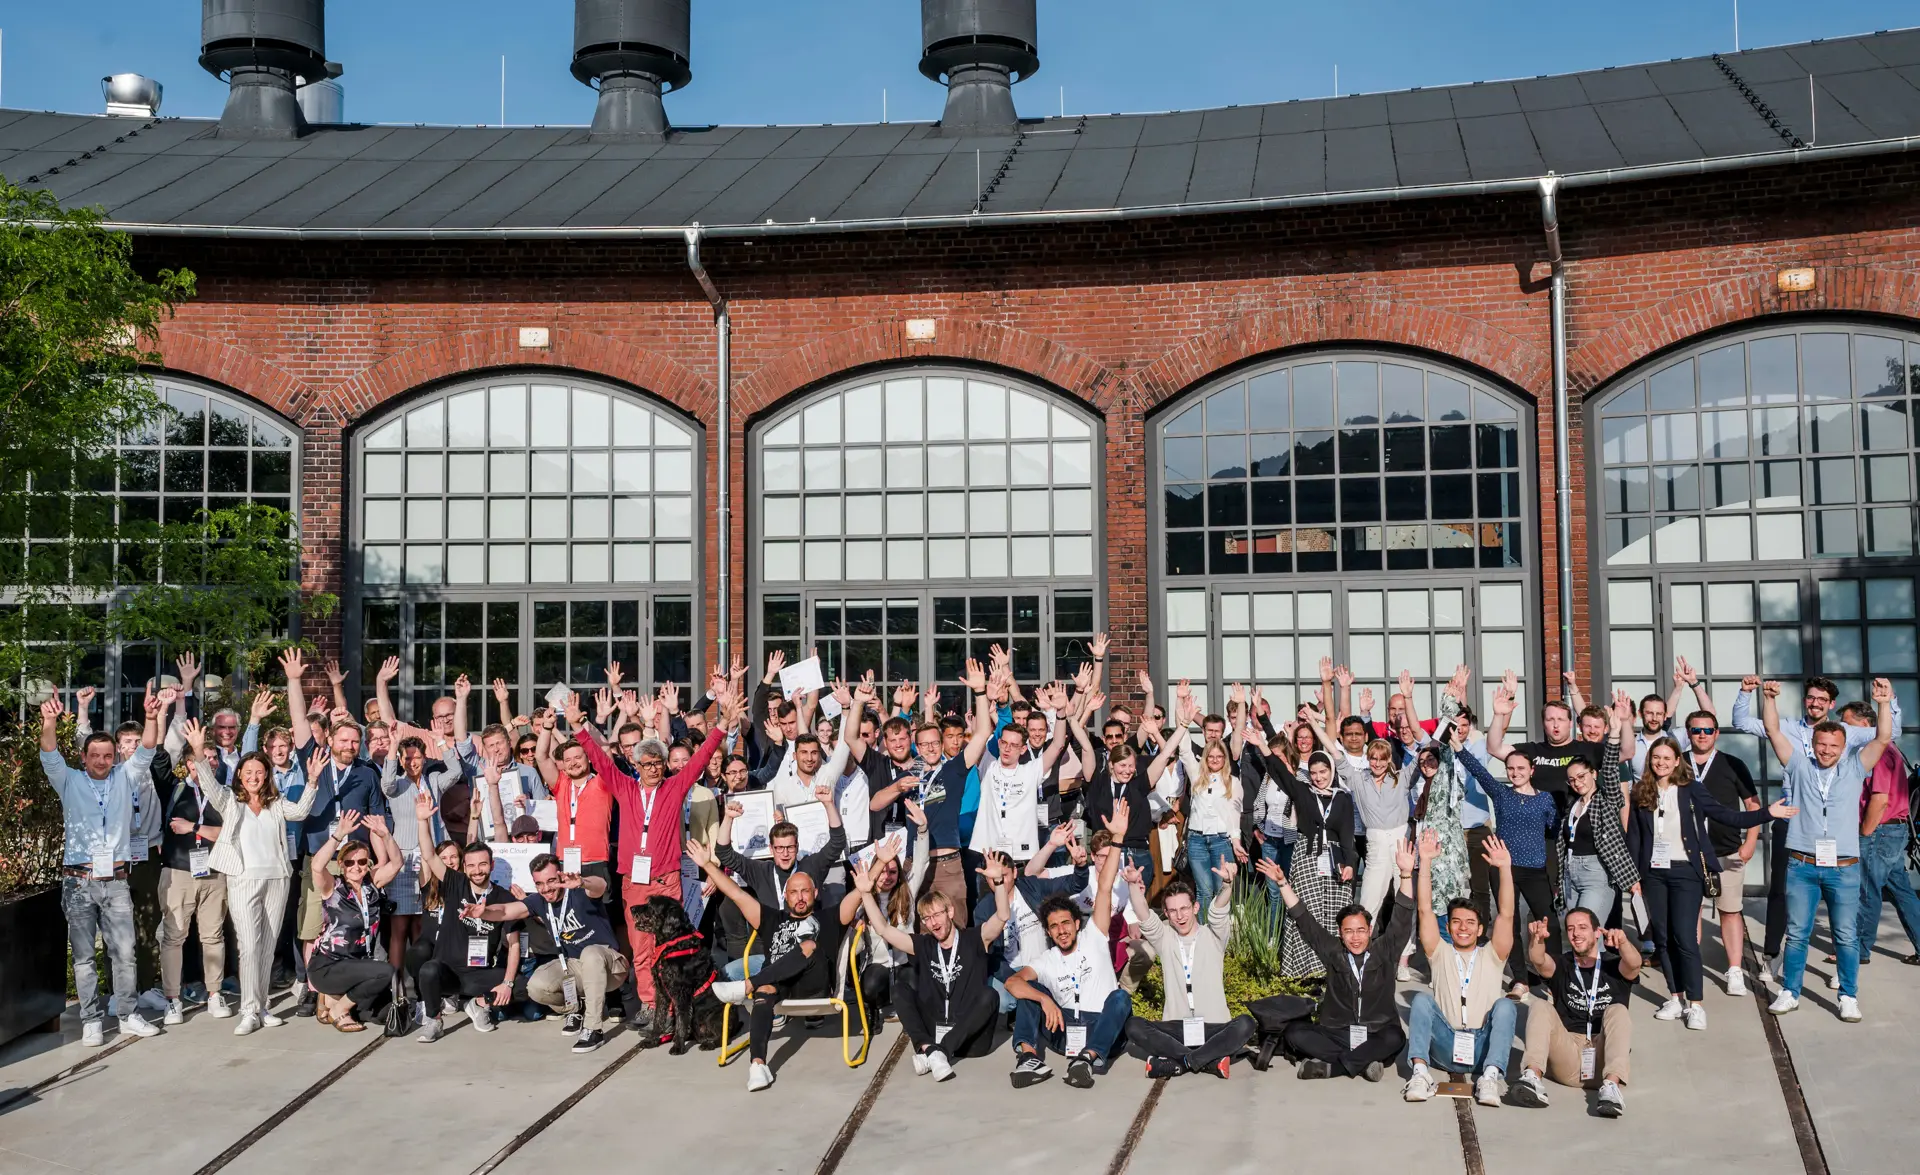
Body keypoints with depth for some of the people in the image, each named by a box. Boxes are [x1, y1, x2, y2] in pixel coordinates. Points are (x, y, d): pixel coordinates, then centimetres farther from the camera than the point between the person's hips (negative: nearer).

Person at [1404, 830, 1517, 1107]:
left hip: (1484, 1049, 0)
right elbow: (1425, 910, 3)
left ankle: (1490, 1076, -38)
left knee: (1505, 1005, -25)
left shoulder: (1492, 955, 15)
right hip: (1447, 1046, 0)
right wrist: (1425, 862, -6)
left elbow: (1506, 915, -1)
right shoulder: (1440, 953, 16)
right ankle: (1420, 1071, -36)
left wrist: (1505, 868, -13)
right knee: (1422, 998, -22)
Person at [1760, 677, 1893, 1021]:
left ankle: (1848, 997, 14)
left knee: (1846, 936, 4)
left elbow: (1883, 739, -6)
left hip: (1843, 867, 0)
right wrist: (1770, 698, -12)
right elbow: (1772, 730, 1)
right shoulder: (1800, 766, 5)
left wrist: (1884, 704, -19)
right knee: (1797, 934, 6)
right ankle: (1789, 993, 14)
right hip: (1801, 865, 0)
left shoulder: (1854, 769, 6)